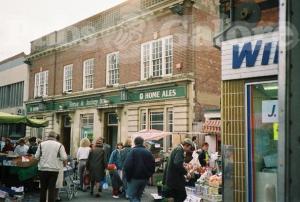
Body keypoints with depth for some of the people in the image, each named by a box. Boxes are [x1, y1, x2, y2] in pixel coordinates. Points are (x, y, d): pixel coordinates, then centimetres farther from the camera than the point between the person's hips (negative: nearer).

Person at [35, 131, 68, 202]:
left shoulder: (41, 144, 1)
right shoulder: (59, 145, -4)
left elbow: (36, 157, 2)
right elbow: (64, 158, -8)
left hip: (43, 169, 2)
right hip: (54, 169, -1)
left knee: (43, 188, 14)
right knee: (52, 188, 5)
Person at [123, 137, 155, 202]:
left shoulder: (133, 151, -9)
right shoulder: (148, 153, 7)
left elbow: (127, 165, -16)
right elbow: (153, 166, 7)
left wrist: (128, 177, -5)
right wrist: (148, 176, 15)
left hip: (135, 178, -5)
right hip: (145, 179, 6)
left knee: (131, 196, 1)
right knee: (138, 196, 19)